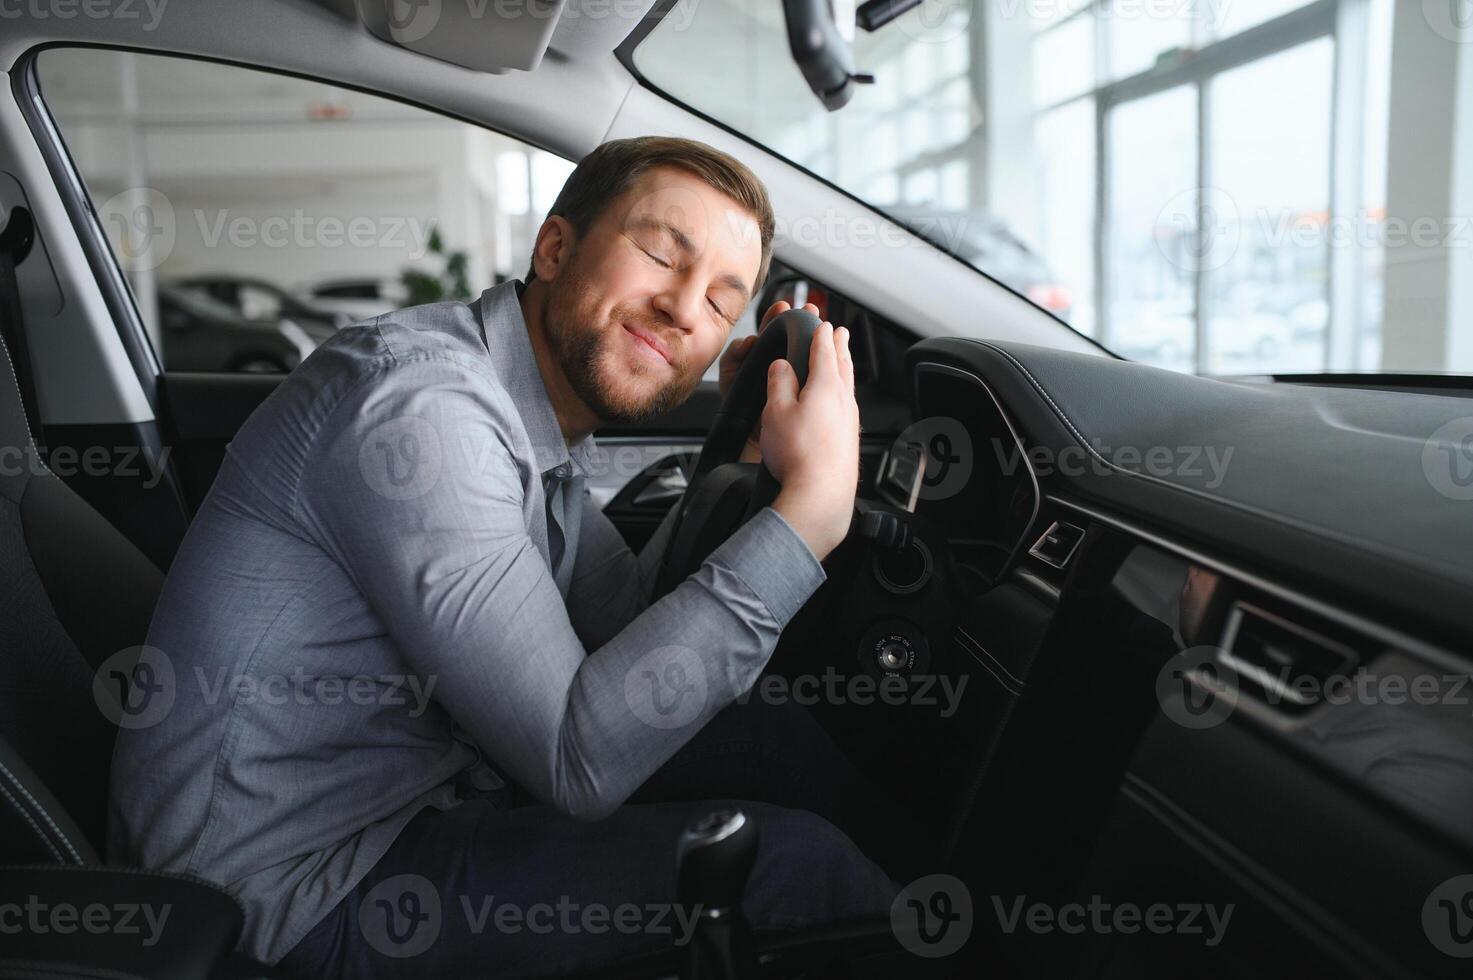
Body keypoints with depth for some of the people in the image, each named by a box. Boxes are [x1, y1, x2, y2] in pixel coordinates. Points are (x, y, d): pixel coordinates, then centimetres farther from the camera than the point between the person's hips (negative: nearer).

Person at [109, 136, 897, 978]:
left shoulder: (538, 417, 2)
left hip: (416, 786, 9)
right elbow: (579, 760, -29)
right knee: (786, 861, -16)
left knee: (785, 750, 8)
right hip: (296, 885, -9)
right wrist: (807, 512, -28)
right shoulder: (418, 400, -27)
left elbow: (624, 627, 10)